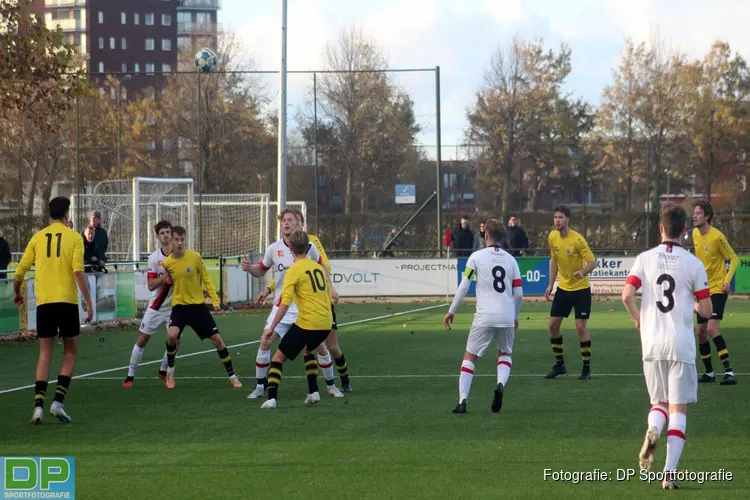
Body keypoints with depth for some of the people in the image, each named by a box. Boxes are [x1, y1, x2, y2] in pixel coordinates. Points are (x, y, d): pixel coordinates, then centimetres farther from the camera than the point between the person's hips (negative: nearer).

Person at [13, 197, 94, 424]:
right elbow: (78, 271, -11)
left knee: (45, 355, 8)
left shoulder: (38, 237, 7)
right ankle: (58, 401, -3)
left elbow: (20, 270, 6)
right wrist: (89, 302, -9)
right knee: (71, 353, 11)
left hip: (44, 303, 2)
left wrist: (16, 293, 25)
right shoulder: (74, 237, -1)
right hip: (67, 302, -2)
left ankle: (38, 405, -4)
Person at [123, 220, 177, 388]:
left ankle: (164, 371, 21)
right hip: (156, 307, -1)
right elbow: (151, 285, -12)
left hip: (174, 306, 1)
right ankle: (130, 375, 11)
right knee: (142, 340, 0)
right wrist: (165, 276, -28)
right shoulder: (154, 258, -8)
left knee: (175, 341, -5)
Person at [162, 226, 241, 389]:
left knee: (217, 338, 0)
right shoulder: (167, 263, -5)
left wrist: (215, 299, -5)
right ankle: (170, 372, 1)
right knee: (172, 336, -24)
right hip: (180, 305, 0)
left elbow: (206, 279, 0)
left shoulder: (195, 257, -9)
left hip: (198, 305, 0)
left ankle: (232, 376, 14)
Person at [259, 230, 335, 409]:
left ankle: (272, 398, -9)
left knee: (279, 356, 5)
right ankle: (313, 392, 22)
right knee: (307, 350, 33)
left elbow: (285, 303, -15)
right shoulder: (318, 267, 13)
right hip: (325, 323, 7)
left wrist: (272, 328, -11)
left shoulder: (294, 271, -7)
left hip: (307, 323, -6)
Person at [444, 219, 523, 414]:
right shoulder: (510, 259, 10)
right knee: (505, 354, 24)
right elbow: (519, 293, 9)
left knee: (470, 356, 7)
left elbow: (463, 287, -4)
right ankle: (501, 384, -5)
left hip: (484, 317, -3)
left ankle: (462, 401, -5)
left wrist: (452, 311, 5)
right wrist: (515, 316, 24)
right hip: (507, 317, 3)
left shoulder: (477, 256, 1)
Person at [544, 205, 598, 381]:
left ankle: (587, 368, 3)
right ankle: (559, 365, 19)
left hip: (581, 289, -6)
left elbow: (593, 262, -18)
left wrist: (583, 272, -39)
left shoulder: (577, 239, -20)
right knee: (553, 324, 3)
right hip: (563, 288, 6)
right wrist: (551, 284, 11)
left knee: (581, 327, -9)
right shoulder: (552, 237, -3)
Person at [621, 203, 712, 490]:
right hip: (681, 345, -2)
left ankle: (652, 431, -16)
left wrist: (637, 319, 9)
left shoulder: (645, 259, 0)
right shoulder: (693, 264, -3)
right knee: (678, 409, 3)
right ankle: (670, 472, -6)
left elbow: (627, 295, -11)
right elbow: (706, 311, -3)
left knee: (660, 402, 18)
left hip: (652, 344, 2)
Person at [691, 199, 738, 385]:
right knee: (701, 332, 9)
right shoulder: (695, 234, 4)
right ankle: (709, 372, 22)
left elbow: (734, 258, -11)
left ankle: (729, 371, -22)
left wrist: (727, 280, -21)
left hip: (717, 289, -8)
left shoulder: (717, 237, -18)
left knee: (712, 328, -22)